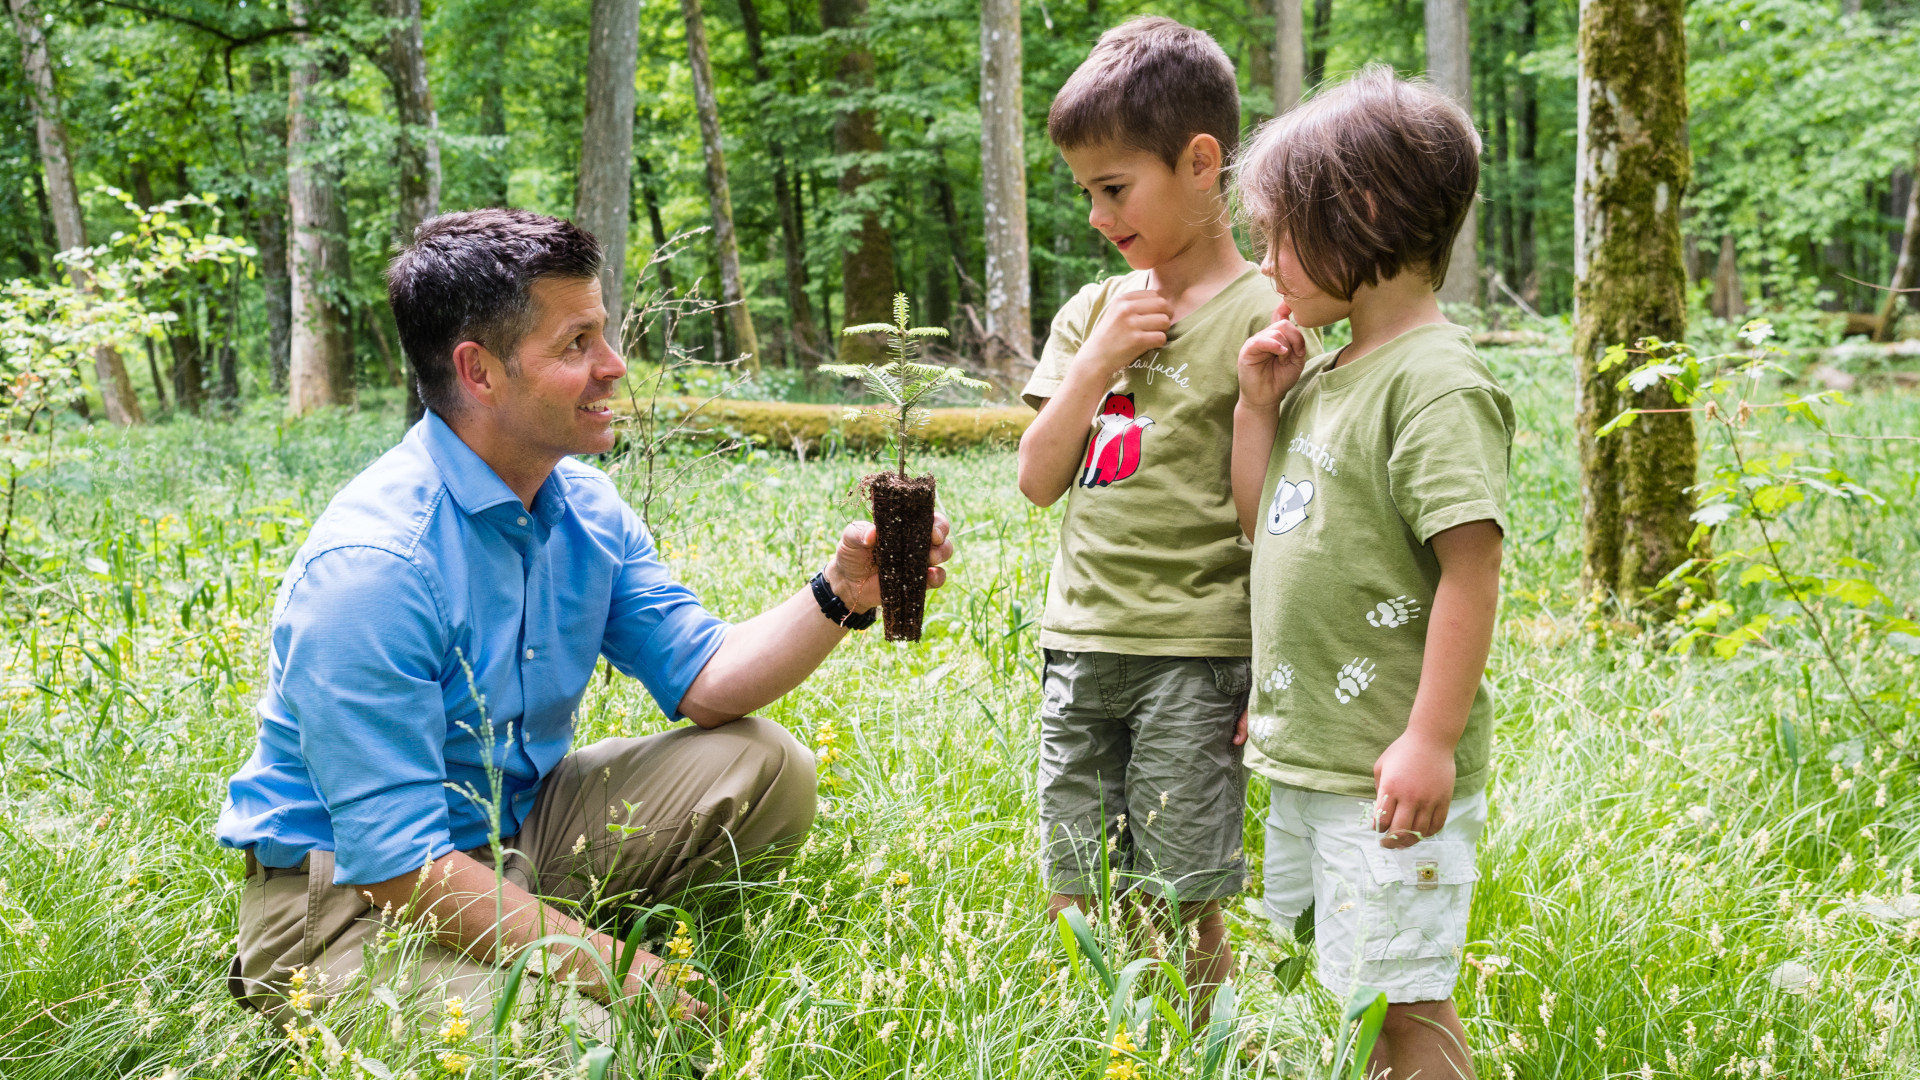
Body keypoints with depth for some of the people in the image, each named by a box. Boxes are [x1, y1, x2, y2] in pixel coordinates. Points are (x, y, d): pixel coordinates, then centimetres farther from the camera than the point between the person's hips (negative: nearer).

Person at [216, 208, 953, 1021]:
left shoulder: (585, 508, 0)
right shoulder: (370, 563, -27)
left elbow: (704, 678, 3)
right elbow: (394, 862, -28)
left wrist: (841, 595, -14)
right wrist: (601, 965, -26)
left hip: (518, 827, 8)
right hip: (348, 895, -8)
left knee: (762, 766, -3)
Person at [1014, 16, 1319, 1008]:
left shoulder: (1256, 315, -7)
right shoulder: (1092, 312, 11)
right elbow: (1039, 480, 7)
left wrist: (1272, 675, -12)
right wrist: (1097, 359, -5)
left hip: (1195, 654, -6)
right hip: (1081, 642, 6)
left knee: (1182, 910, -1)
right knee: (1075, 906, 11)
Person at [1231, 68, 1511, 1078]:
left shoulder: (1435, 382, -17)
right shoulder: (1326, 372, 12)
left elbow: (1471, 568, -21)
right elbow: (1261, 523, 20)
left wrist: (1432, 741, -23)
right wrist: (1258, 404, 7)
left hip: (1386, 774, -10)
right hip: (1306, 759, 10)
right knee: (1315, 989, 19)